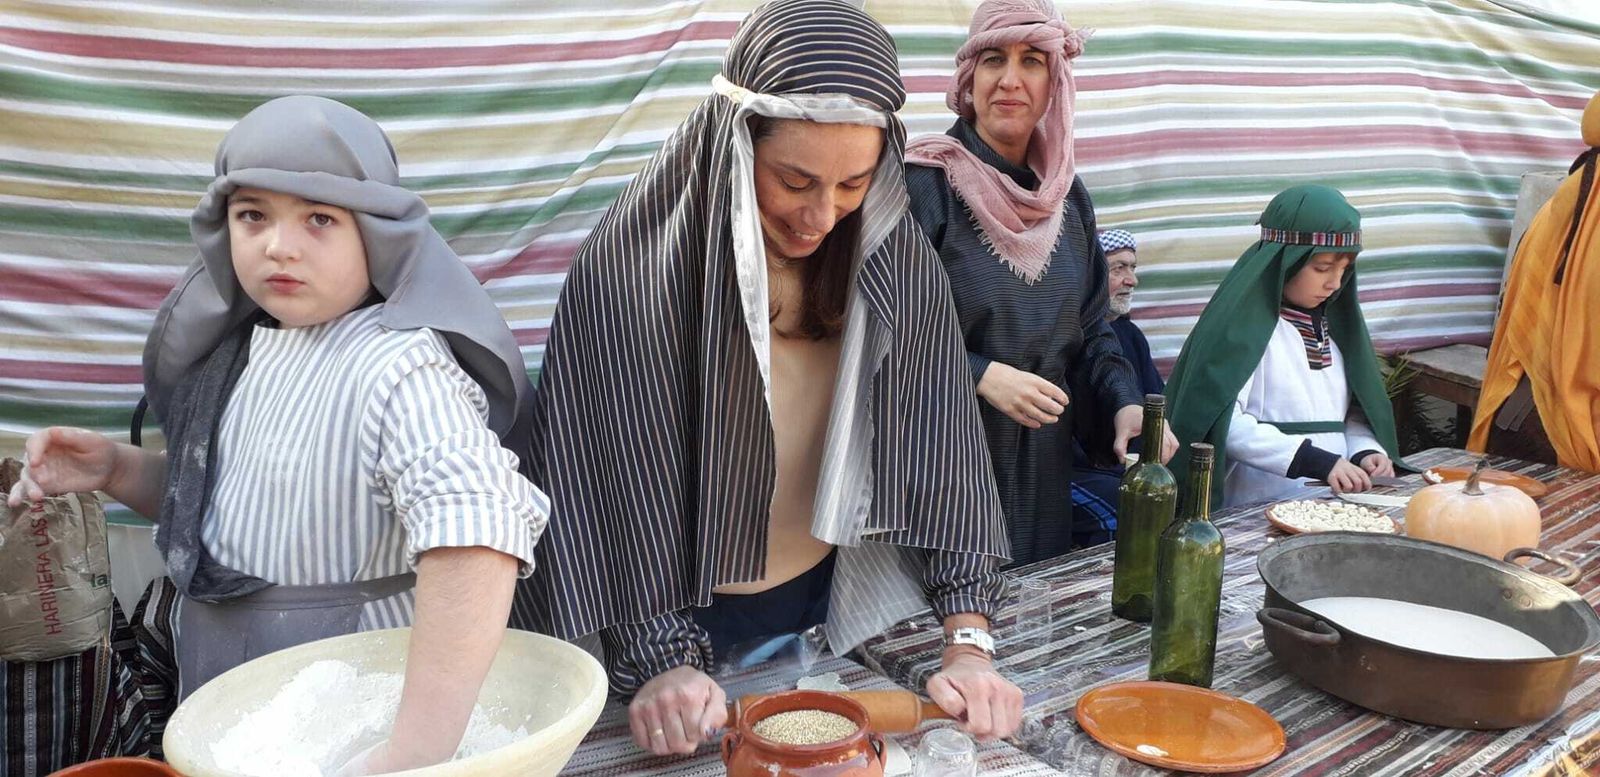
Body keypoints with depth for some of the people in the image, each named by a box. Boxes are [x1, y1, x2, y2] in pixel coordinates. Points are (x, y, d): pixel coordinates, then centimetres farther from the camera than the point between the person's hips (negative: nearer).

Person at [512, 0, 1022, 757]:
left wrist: (968, 640, -17)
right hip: (689, 619, -3)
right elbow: (618, 473, -18)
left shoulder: (893, 257, -11)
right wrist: (658, 659, -22)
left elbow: (938, 442, -11)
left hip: (838, 603, 4)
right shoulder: (635, 265, -22)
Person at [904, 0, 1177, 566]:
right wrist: (980, 375, -21)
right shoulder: (925, 184, -11)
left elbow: (1090, 328, 13)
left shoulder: (1069, 197, 8)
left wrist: (1126, 403, -4)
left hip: (1044, 467, 6)